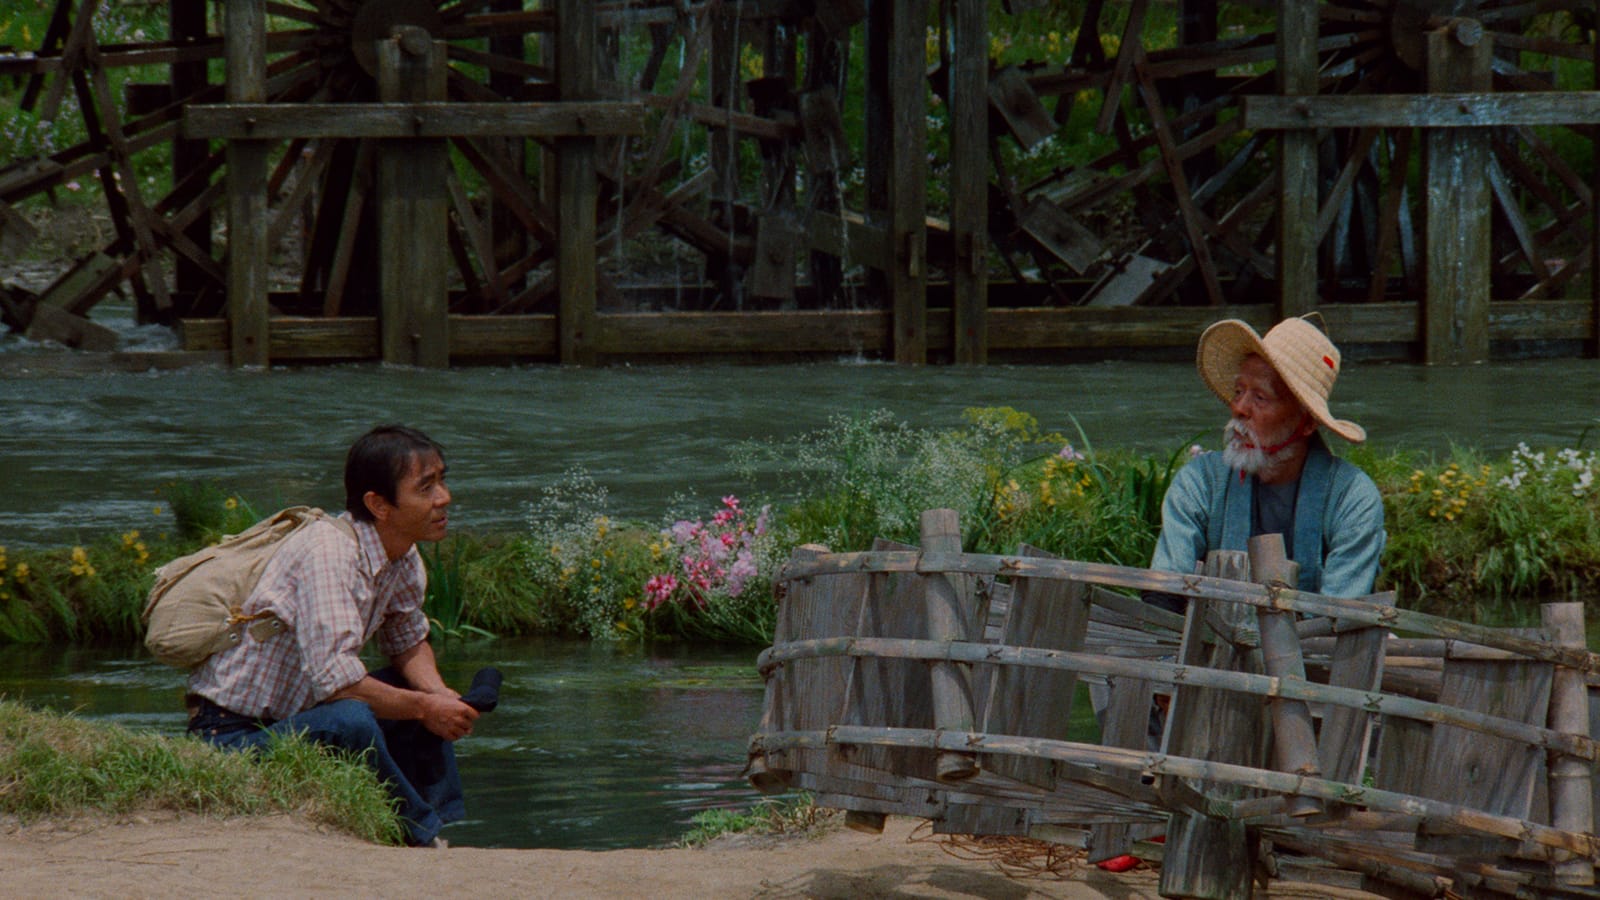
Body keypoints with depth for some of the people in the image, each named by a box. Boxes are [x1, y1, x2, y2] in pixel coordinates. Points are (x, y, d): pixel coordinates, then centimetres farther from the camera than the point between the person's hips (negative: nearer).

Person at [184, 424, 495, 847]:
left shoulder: (404, 558, 3)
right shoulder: (328, 551, -24)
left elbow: (408, 642, 18)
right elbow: (333, 678, -32)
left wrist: (441, 698, -4)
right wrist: (425, 709, -19)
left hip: (294, 716, 10)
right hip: (233, 736, -10)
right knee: (350, 720, -34)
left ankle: (450, 827, 5)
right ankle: (424, 838, -17)